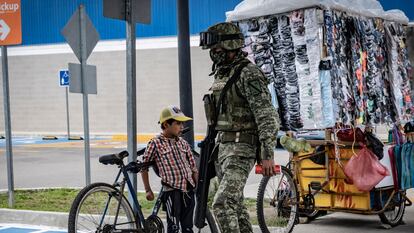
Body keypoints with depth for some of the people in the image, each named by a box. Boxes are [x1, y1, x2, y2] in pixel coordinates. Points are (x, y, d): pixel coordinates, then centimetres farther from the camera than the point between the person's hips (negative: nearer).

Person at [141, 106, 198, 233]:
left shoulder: (183, 144, 12)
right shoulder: (155, 143, -2)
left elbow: (193, 169, 16)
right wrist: (148, 190, 3)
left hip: (188, 190, 5)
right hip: (171, 190, -5)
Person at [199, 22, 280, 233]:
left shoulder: (249, 74, -15)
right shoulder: (222, 75, 14)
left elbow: (267, 116, -20)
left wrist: (268, 154, -25)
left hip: (242, 149, -9)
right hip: (223, 146, 9)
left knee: (222, 204, -17)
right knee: (234, 204, 12)